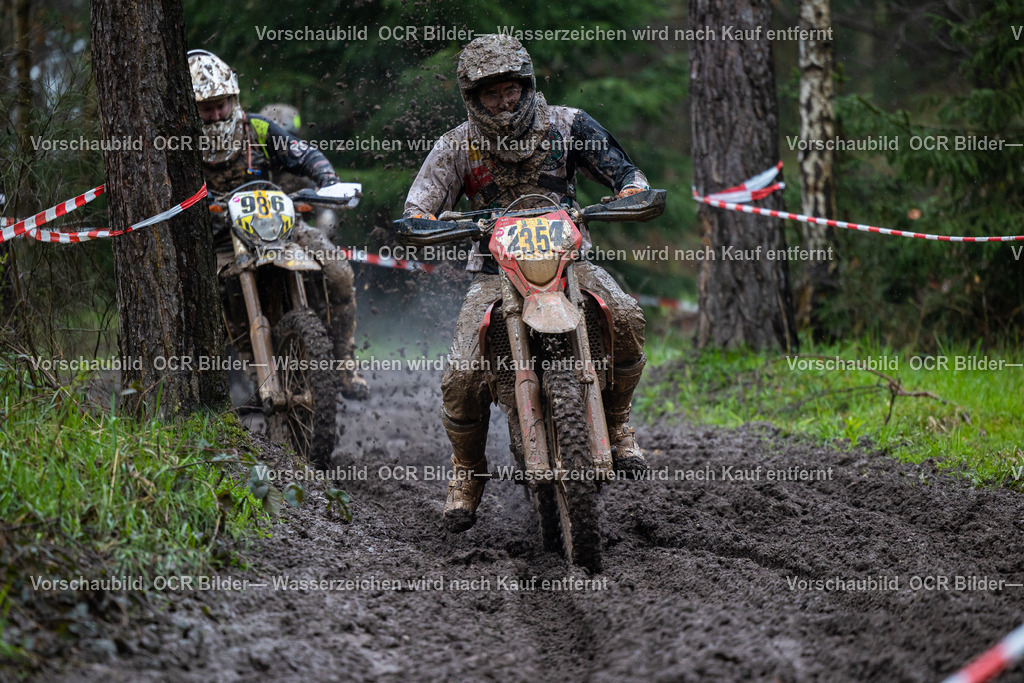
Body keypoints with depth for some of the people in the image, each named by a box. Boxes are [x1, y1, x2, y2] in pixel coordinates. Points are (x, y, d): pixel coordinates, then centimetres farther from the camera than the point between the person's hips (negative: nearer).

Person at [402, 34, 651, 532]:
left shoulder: (566, 125, -1)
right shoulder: (458, 146, -1)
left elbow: (621, 169, 0)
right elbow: (420, 201, -7)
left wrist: (631, 192, -24)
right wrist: (420, 222, -31)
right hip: (496, 269, 0)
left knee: (626, 319, -30)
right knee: (462, 377, -20)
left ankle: (616, 422, -6)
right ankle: (466, 473, 7)